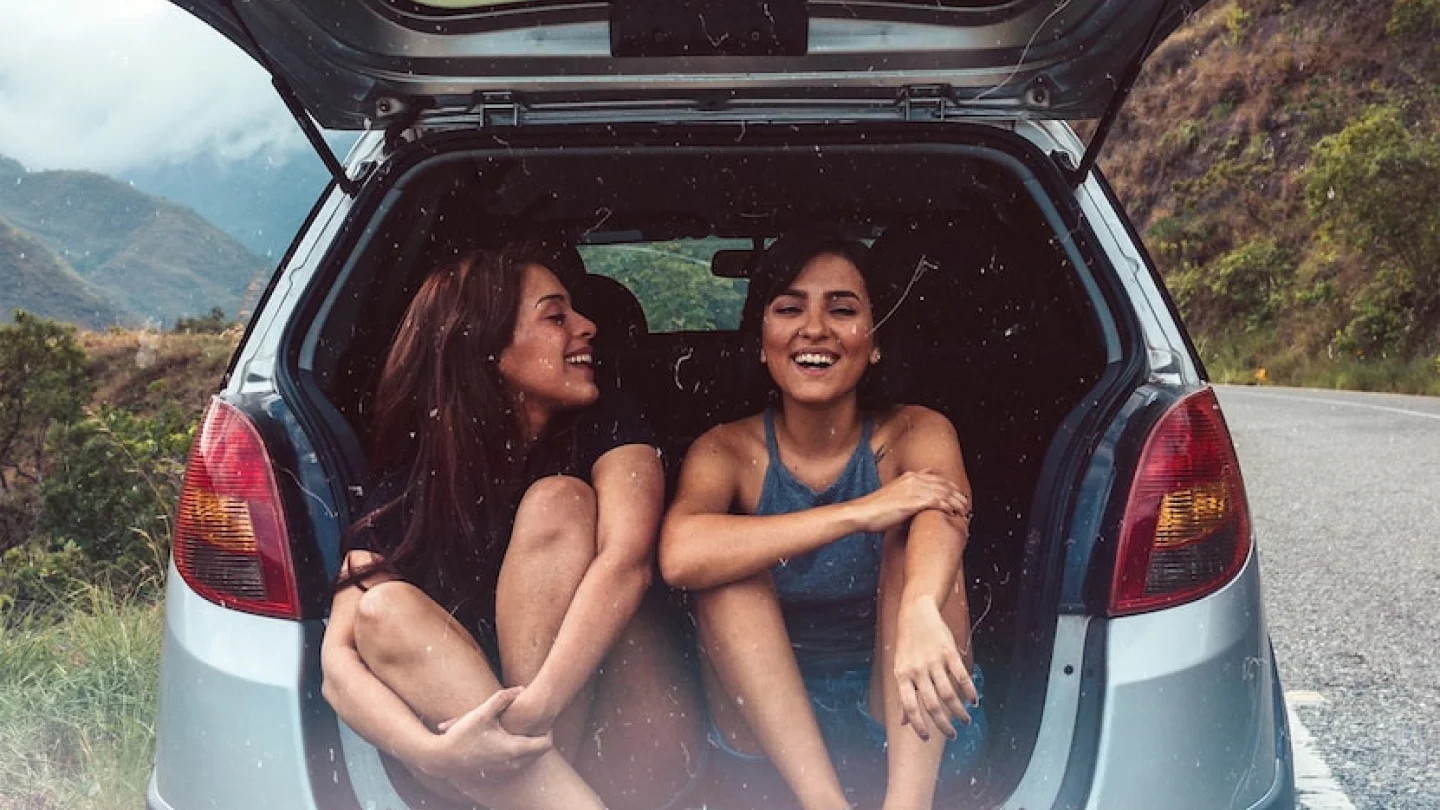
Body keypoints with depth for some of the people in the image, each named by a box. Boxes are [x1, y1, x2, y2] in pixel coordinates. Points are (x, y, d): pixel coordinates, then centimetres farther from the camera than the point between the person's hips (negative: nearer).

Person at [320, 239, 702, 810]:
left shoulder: (606, 430, -2)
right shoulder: (407, 486, -1)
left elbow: (626, 561, -22)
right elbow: (340, 659, -12)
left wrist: (533, 712, -36)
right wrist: (434, 752, -32)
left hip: (636, 754, -1)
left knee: (558, 503, -19)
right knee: (386, 612, -23)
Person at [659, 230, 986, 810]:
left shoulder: (916, 435, -7)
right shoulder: (728, 451, -6)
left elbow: (945, 514, -32)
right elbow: (679, 555, -29)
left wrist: (920, 610, -56)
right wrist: (860, 512, -35)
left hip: (904, 719, 0)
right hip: (772, 716, 1)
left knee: (914, 538, -23)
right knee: (728, 567, -22)